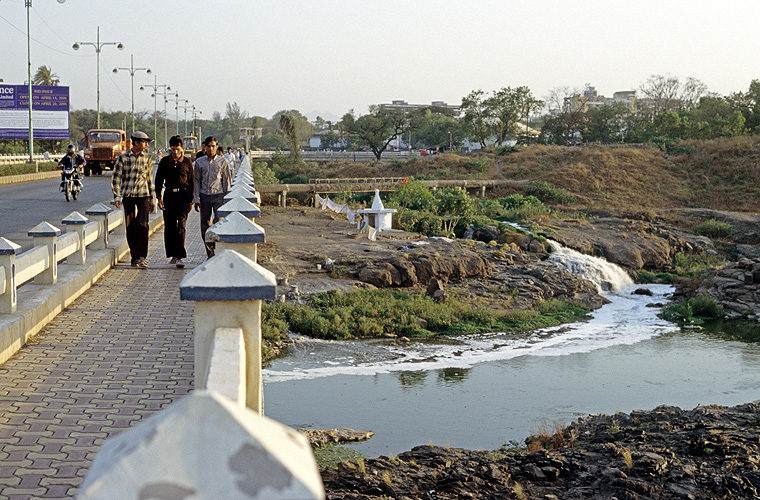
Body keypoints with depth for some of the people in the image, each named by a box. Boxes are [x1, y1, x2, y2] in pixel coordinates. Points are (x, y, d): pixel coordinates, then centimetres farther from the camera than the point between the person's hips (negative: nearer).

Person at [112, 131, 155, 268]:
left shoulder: (148, 158, 8)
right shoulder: (123, 158, 1)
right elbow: (116, 179, 1)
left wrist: (151, 200, 16)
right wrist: (117, 197, -9)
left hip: (143, 195, 0)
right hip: (128, 195, 0)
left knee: (143, 224, -17)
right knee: (130, 228, 2)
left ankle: (142, 256, -10)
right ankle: (134, 257, 13)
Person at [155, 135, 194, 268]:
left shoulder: (187, 162, 4)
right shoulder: (164, 161, 7)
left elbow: (191, 182, 9)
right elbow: (159, 180, 11)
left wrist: (190, 199, 4)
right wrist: (159, 197, 1)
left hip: (183, 195, -3)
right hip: (169, 194, 3)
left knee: (180, 224, -14)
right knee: (169, 226, 5)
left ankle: (180, 257, -19)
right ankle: (173, 254, 18)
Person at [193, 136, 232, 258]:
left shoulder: (222, 161, 4)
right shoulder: (199, 162, 7)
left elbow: (227, 180, 8)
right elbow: (196, 181, 11)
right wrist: (196, 199, 4)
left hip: (218, 195, -2)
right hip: (204, 196, 2)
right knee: (205, 225, 2)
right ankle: (210, 254, 10)